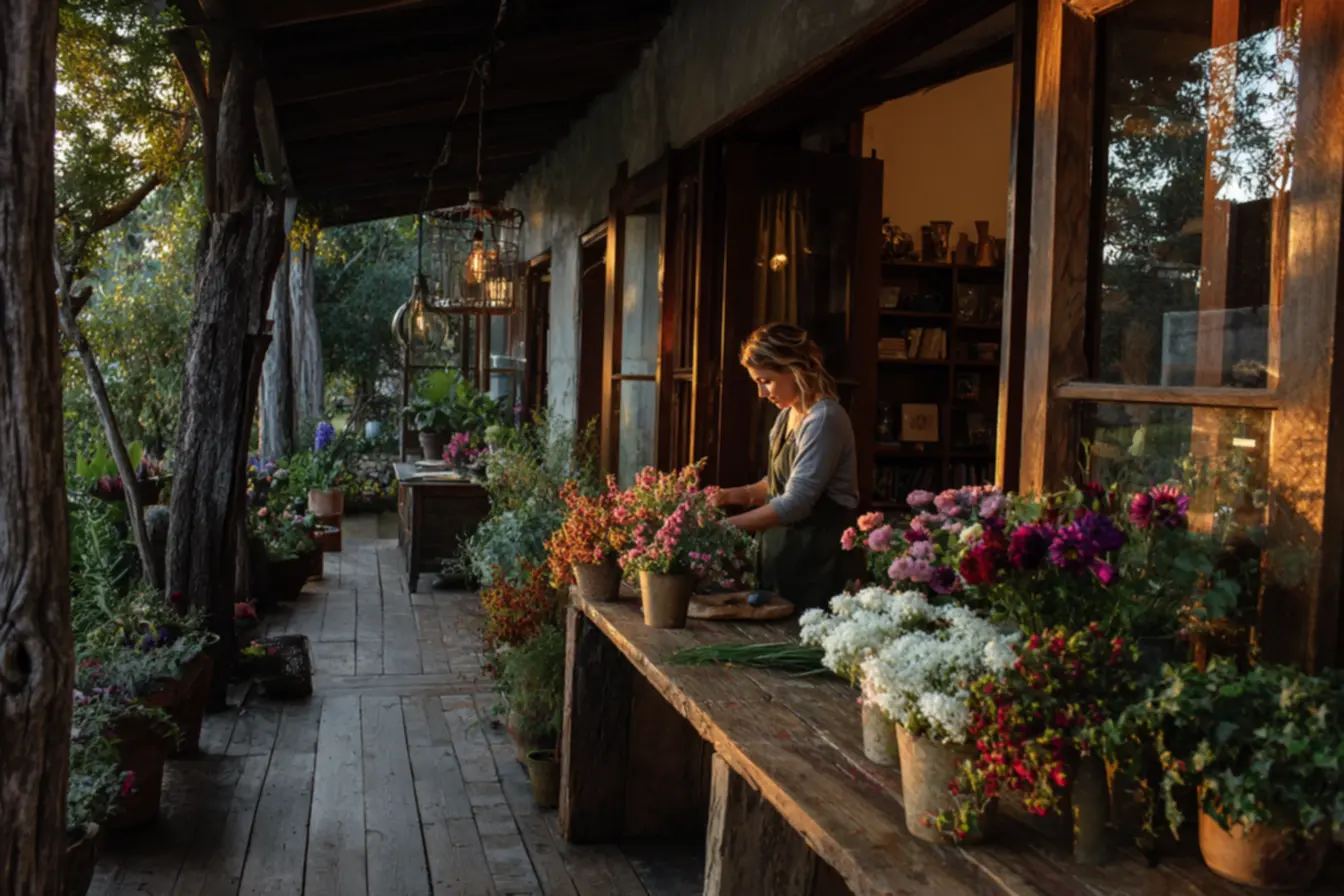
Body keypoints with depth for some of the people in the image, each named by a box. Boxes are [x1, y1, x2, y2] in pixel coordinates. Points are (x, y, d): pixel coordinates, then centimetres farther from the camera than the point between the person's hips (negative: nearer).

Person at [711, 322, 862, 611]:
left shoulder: (824, 419, -16)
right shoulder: (787, 417, 10)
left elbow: (795, 503, -21)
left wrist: (723, 526, -19)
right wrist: (740, 494, 1)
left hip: (821, 555, -8)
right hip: (785, 553, 8)